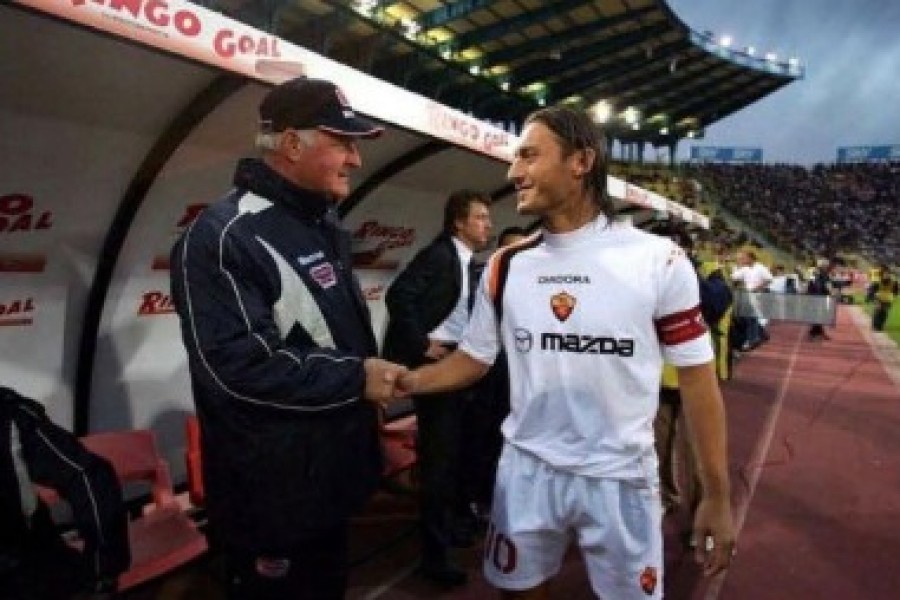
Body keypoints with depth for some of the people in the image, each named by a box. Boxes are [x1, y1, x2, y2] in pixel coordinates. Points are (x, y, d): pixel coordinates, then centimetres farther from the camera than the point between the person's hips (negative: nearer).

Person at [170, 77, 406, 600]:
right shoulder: (225, 235, -21)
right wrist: (356, 378, -22)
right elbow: (237, 366, -29)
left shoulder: (324, 226, 10)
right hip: (271, 497, -9)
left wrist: (373, 384, 16)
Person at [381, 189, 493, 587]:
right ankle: (435, 551, 10)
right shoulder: (438, 254, -14)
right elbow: (398, 295, -23)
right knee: (439, 451, -2)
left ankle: (455, 520, 39)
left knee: (456, 446, 19)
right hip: (435, 361, -8)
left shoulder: (472, 264, 11)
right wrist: (421, 345, -20)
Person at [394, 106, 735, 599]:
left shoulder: (658, 261, -10)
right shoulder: (505, 266, -1)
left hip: (620, 478, -2)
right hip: (526, 470, 3)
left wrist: (716, 496, -5)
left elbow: (696, 376, -6)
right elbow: (473, 359, 6)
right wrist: (399, 382, -11)